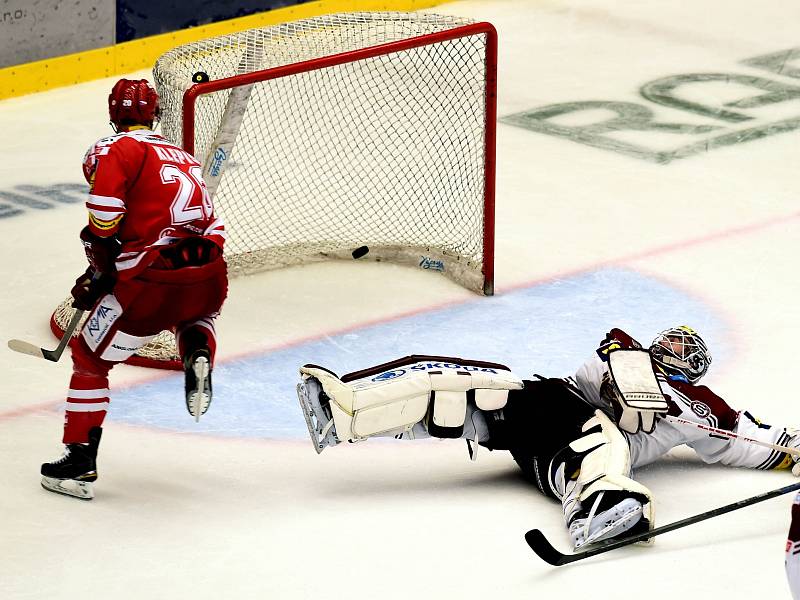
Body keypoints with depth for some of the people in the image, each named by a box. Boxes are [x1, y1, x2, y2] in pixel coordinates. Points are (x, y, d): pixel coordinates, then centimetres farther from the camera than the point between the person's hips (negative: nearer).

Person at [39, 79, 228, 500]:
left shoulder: (114, 150, 3)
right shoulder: (183, 157, 24)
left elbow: (105, 216, -11)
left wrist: (100, 270, 7)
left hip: (152, 280, -6)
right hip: (209, 275, 6)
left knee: (90, 358, 11)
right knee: (198, 311, 41)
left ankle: (80, 464, 7)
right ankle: (199, 355, 9)